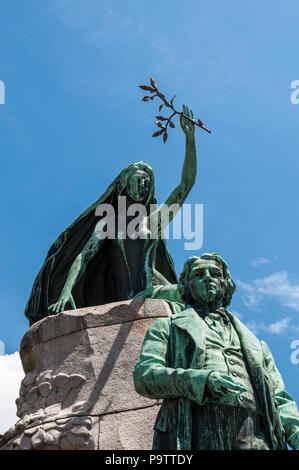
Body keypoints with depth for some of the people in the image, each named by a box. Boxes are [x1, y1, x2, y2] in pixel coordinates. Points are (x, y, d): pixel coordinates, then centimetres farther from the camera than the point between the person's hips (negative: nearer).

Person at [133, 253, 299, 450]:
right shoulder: (167, 326, 26)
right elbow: (144, 375, 8)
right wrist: (201, 379, -10)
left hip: (252, 434, 3)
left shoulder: (253, 341, 35)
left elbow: (278, 397, 26)